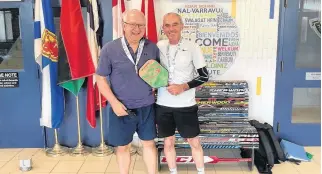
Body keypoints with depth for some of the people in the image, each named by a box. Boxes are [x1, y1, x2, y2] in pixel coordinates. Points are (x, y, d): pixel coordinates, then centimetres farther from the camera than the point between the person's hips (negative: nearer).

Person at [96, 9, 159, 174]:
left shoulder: (152, 47, -1)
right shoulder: (109, 49, -9)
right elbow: (100, 78, -6)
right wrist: (114, 102, -14)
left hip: (146, 106, 2)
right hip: (121, 108, -2)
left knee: (149, 143, 15)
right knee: (122, 147, 13)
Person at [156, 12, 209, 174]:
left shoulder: (192, 47, -8)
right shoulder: (159, 46, 1)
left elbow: (204, 76, -6)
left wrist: (183, 87, -17)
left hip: (186, 105, -2)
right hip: (163, 105, 3)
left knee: (194, 142, 10)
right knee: (168, 142, 14)